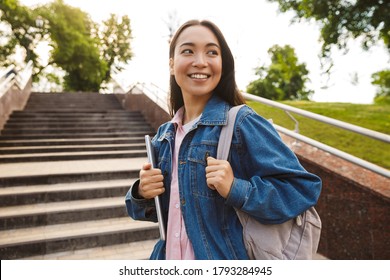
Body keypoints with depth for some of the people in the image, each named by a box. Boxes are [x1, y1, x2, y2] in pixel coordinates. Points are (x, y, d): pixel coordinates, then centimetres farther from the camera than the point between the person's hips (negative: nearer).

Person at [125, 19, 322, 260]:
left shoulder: (243, 123, -17)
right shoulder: (165, 135, 0)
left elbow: (302, 189, -18)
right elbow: (155, 209, 9)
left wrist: (236, 190, -30)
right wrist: (142, 194, -12)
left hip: (225, 256, -5)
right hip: (169, 256, 6)